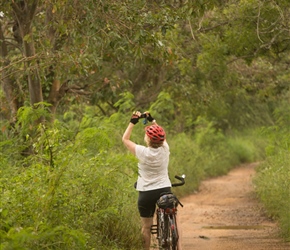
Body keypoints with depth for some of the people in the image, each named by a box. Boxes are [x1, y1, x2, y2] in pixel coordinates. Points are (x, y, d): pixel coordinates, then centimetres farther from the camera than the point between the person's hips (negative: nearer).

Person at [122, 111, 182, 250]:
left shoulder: (143, 152, -14)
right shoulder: (165, 149, -6)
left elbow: (125, 139, -1)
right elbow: (161, 136, 17)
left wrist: (133, 122, 4)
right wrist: (152, 120, 21)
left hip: (146, 193, -2)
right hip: (165, 190, 2)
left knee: (146, 227, 11)